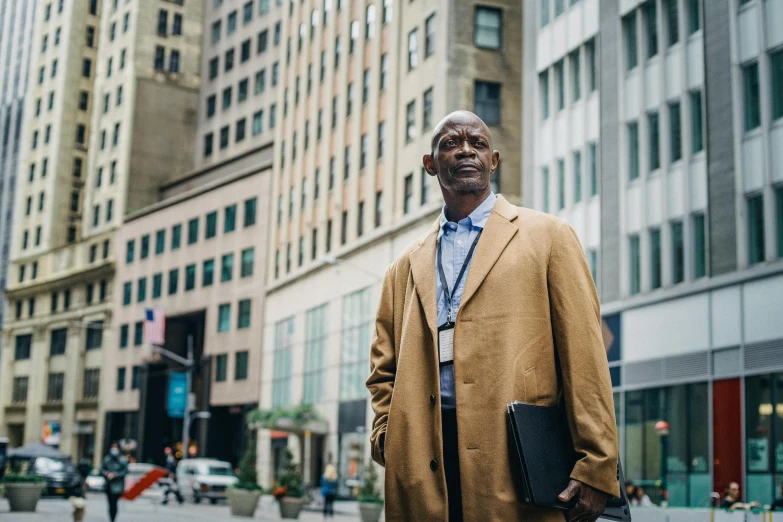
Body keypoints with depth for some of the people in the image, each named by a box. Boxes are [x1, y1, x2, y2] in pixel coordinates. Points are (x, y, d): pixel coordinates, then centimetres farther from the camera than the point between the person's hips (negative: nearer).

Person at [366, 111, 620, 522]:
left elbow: (584, 360, 0)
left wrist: (596, 468, -7)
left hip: (517, 468, -3)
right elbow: (383, 370, 22)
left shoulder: (547, 236, 8)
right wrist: (385, 435, 2)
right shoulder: (406, 268, 19)